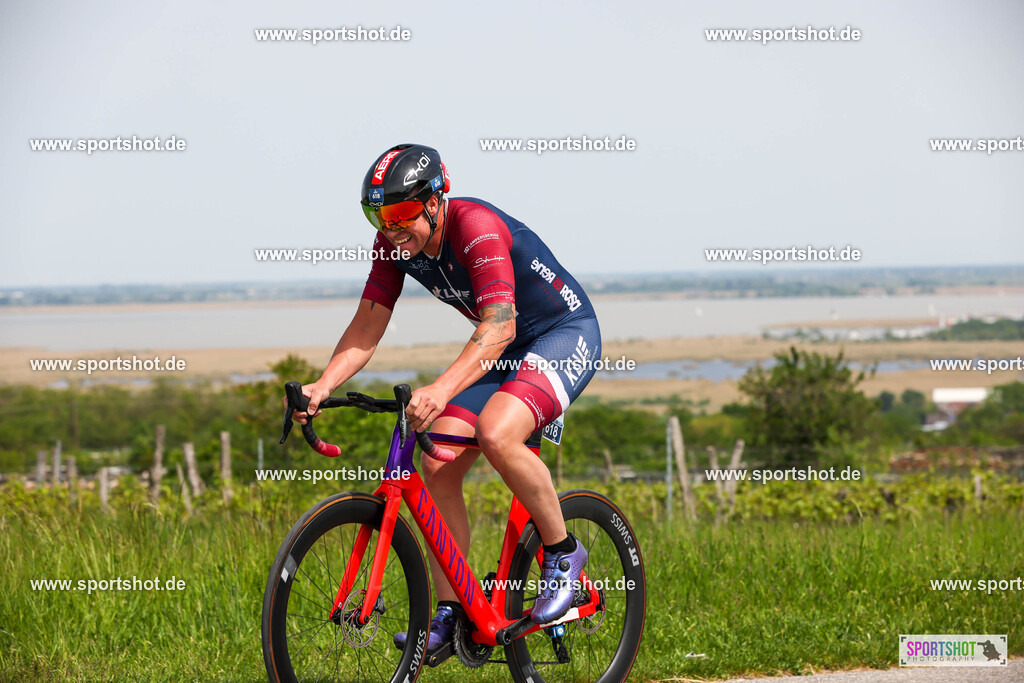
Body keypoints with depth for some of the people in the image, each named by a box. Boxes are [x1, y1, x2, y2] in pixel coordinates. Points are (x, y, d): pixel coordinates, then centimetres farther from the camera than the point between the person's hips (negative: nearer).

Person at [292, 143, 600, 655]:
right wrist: (321, 387, -23)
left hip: (566, 335, -8)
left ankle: (563, 551, -11)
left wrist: (441, 391, -56)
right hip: (501, 350, 8)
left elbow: (500, 325, -42)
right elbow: (366, 327, -6)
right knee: (438, 466, -7)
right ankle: (449, 613, 2)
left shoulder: (477, 228, -30)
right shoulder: (395, 243, -8)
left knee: (496, 434, -33)